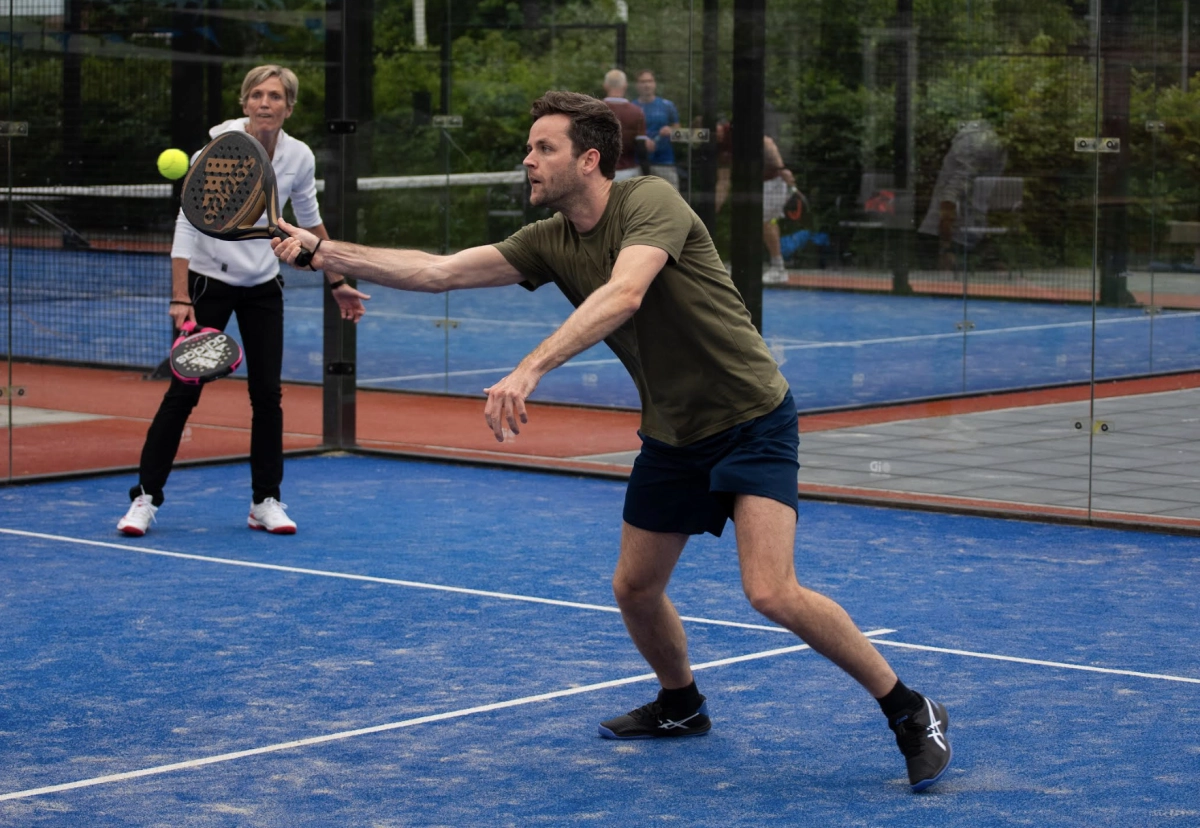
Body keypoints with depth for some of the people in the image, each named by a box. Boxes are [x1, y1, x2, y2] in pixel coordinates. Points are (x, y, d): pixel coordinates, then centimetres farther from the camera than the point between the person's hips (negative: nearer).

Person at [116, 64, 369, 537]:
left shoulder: (299, 157, -6)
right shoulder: (219, 146, -19)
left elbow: (310, 223, 11)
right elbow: (187, 221, -20)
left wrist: (336, 283, 15)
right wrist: (180, 298, -26)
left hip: (263, 287, 4)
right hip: (209, 281, -4)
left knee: (267, 393, -1)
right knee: (184, 391, -6)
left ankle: (265, 501, 11)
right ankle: (145, 498, 3)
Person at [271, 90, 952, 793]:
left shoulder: (652, 201, -20)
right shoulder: (550, 242, 2)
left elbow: (623, 295, -38)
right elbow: (438, 272, 1)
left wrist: (531, 370, -46)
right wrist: (324, 252, -7)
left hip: (751, 420, -8)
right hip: (672, 435, 8)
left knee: (772, 593, -20)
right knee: (635, 587, 12)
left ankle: (912, 713, -6)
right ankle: (681, 705, 41)